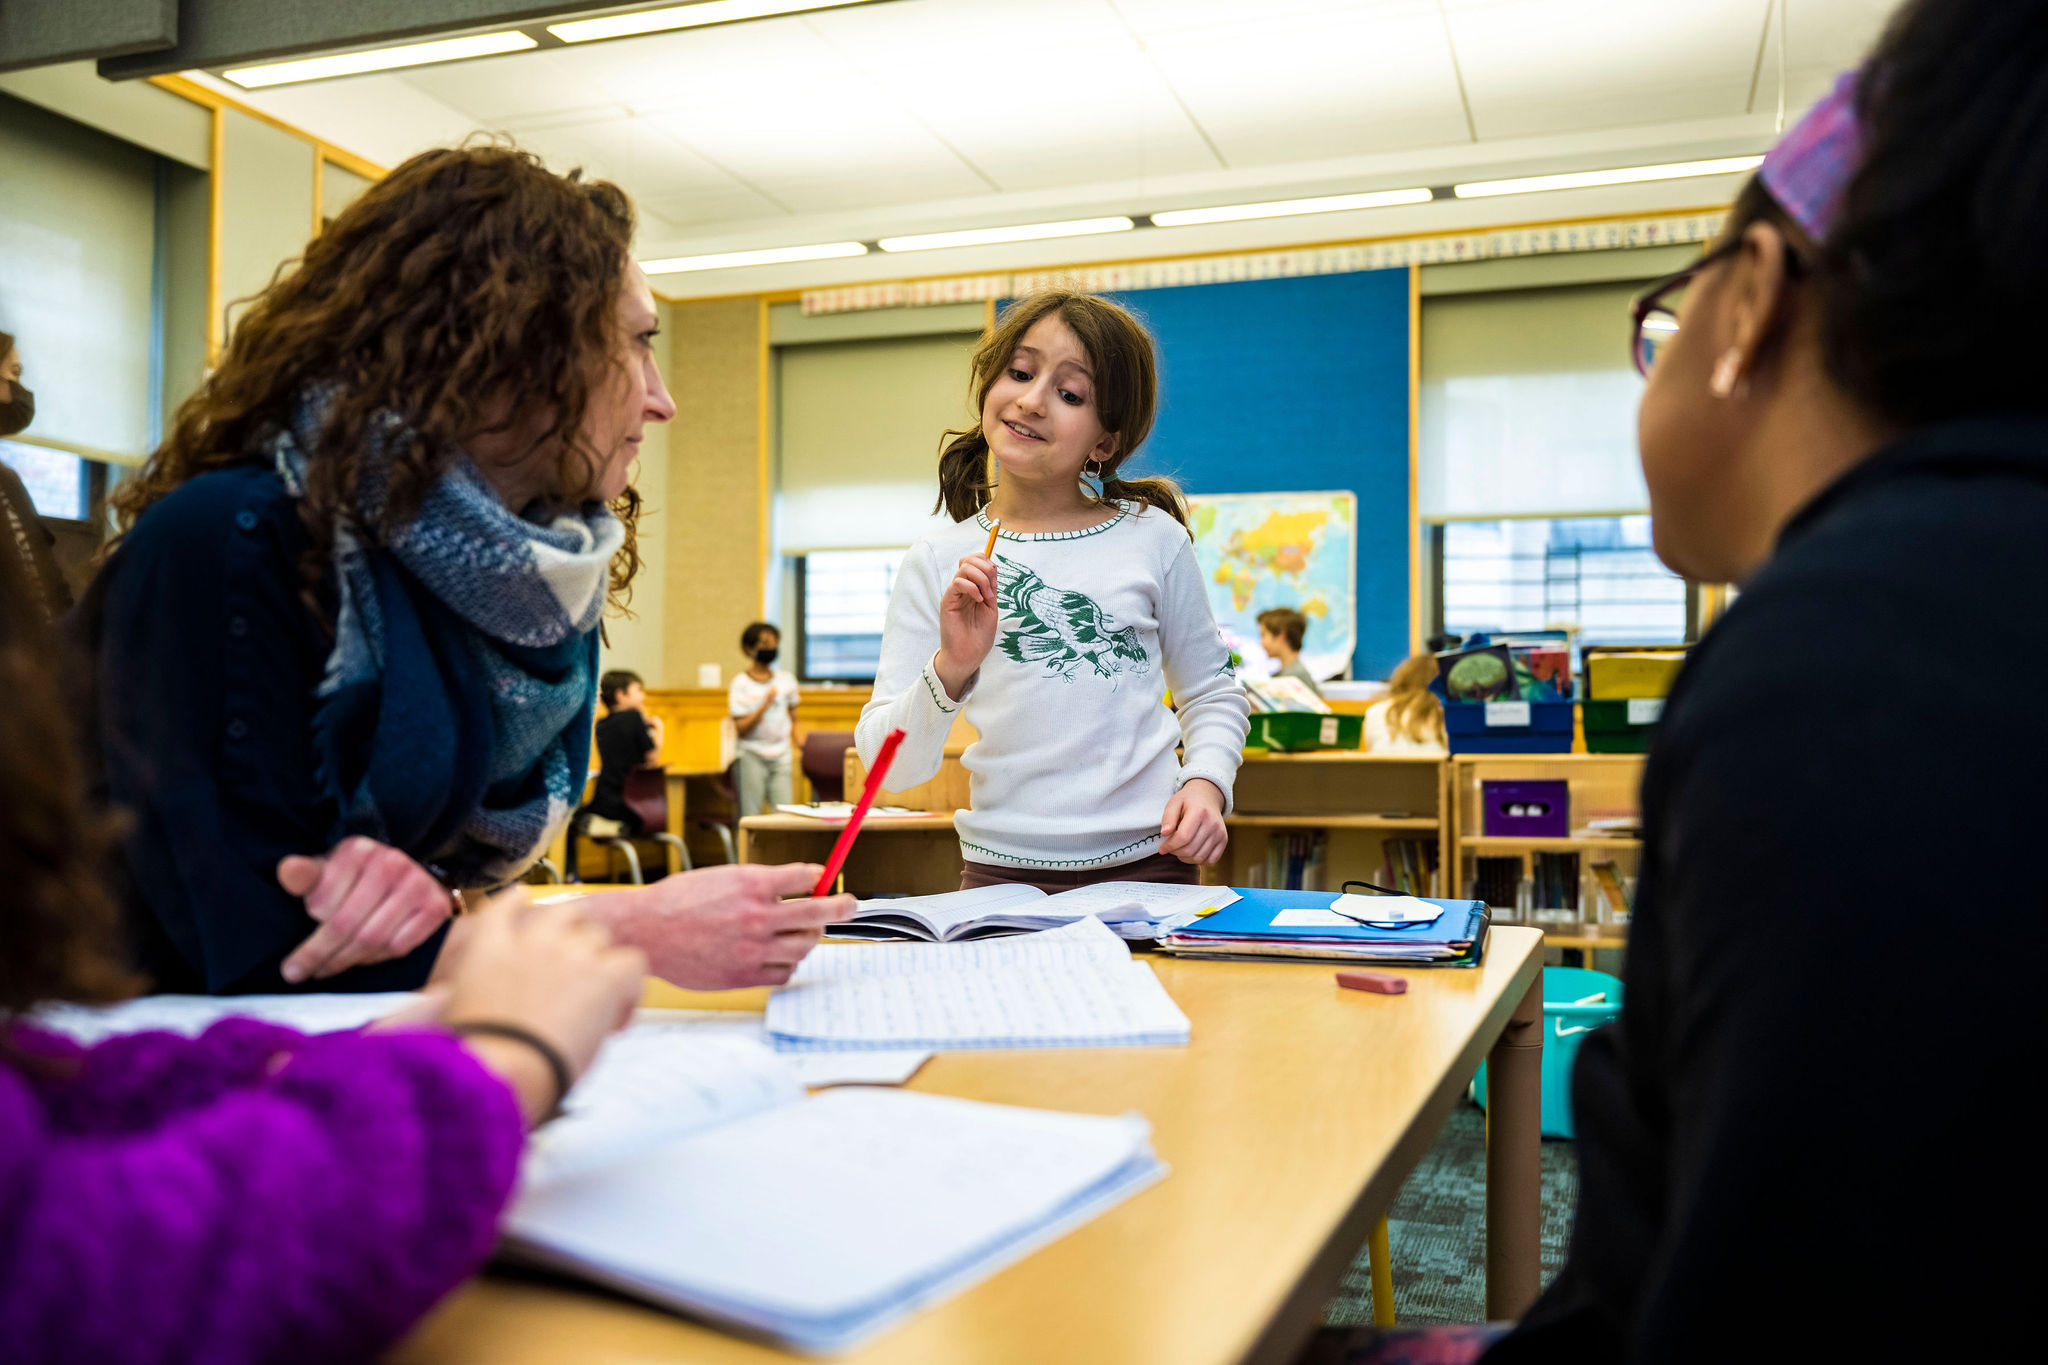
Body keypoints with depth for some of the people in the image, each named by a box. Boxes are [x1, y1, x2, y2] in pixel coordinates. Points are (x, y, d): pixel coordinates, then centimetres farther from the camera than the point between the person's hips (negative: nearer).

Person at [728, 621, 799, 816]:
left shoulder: (786, 679, 9)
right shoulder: (741, 683, -3)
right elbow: (742, 729, -9)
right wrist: (765, 704, -19)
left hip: (781, 756, 3)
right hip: (752, 756, -3)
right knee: (750, 818, -3)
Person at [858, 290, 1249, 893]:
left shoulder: (1154, 539, 5)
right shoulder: (936, 564, 4)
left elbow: (1212, 691, 17)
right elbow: (891, 766, 0)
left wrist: (1206, 783, 0)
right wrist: (950, 670, -17)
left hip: (1147, 868, 0)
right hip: (1003, 876, 0)